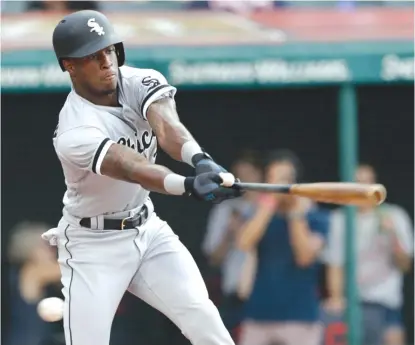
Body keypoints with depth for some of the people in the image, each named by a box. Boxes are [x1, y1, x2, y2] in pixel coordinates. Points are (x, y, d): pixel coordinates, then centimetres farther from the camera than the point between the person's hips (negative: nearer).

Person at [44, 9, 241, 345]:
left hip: (148, 230, 5)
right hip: (94, 245, -5)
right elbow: (132, 169, -41)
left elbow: (165, 124, -30)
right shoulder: (75, 132, -26)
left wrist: (200, 160, -52)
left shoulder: (139, 82, -9)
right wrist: (190, 185, -60)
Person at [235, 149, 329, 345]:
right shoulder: (260, 213, 7)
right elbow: (244, 243, -12)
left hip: (299, 314, -4)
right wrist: (268, 206, -13)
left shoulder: (316, 217, -2)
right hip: (260, 312, 4)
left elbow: (305, 257, -14)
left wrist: (296, 214, -17)